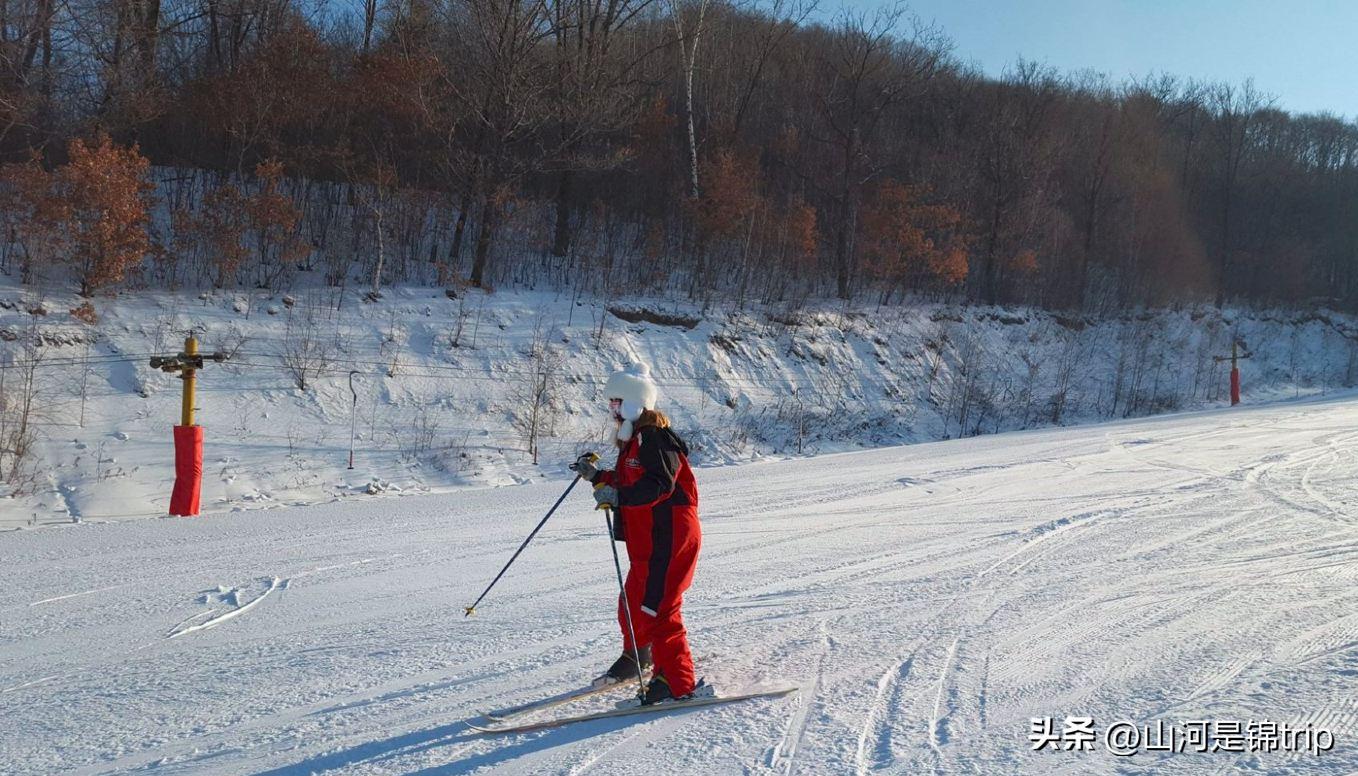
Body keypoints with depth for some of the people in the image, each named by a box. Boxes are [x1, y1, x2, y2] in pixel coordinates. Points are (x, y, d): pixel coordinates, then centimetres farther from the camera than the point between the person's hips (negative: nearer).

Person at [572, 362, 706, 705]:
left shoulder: (655, 435, -16)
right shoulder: (634, 438, 18)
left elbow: (659, 485, -27)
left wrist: (619, 496, -36)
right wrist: (596, 476, 17)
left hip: (668, 539, -11)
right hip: (646, 541, 11)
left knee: (657, 610, -12)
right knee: (633, 602, 22)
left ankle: (679, 683, -7)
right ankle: (637, 657, 44)